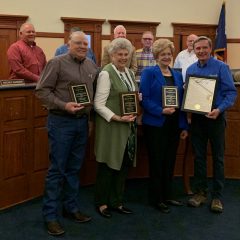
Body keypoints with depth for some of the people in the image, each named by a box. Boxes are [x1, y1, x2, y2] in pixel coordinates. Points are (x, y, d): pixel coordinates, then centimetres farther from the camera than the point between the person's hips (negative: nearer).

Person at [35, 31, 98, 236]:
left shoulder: (91, 65, 10)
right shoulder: (57, 63, -8)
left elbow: (94, 91, 19)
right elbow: (42, 90, -11)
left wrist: (91, 117, 10)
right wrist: (63, 105, -20)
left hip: (82, 122, 6)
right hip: (61, 122, -6)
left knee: (74, 168, 14)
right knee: (57, 169, -1)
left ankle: (72, 208, 27)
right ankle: (51, 216, 8)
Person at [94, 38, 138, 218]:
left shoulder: (130, 73, 12)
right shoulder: (106, 74, -11)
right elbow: (98, 105, -15)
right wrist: (117, 118, -22)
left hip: (129, 125, 7)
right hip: (111, 127, -7)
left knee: (124, 165, 11)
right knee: (108, 165, 2)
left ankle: (117, 201, 25)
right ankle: (102, 203, 19)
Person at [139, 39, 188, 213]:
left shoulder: (177, 75, 12)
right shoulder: (149, 73, -5)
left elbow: (182, 101, 12)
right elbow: (144, 99, -12)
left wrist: (184, 126, 9)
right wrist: (161, 111, -23)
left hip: (174, 125, 5)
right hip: (156, 125, -5)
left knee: (170, 161, 12)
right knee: (157, 162, 3)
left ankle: (168, 195, 26)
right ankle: (156, 199, 16)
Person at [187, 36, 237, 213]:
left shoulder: (221, 67, -8)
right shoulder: (190, 70, 7)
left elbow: (231, 92, -12)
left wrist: (219, 109, -26)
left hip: (215, 117, -4)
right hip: (197, 118, 4)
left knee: (218, 158, 4)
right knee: (199, 156, 10)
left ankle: (217, 196, 13)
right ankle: (201, 192, 22)